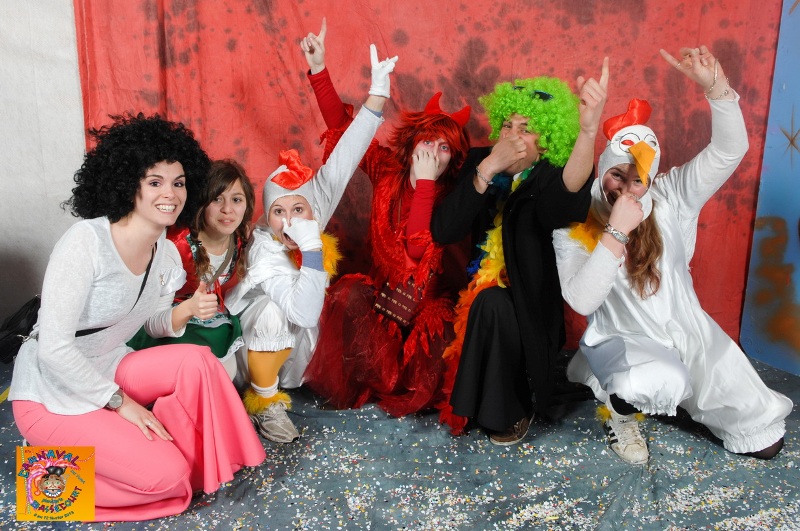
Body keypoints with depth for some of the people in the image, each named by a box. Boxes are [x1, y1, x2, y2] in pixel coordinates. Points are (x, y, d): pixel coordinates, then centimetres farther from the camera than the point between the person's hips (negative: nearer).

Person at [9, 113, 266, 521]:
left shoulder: (168, 255, -1)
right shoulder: (86, 241, -24)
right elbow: (53, 347, -25)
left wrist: (188, 311, -10)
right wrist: (120, 402, -19)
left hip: (107, 371, 6)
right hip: (51, 393, -6)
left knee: (196, 360, -21)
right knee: (165, 476, -18)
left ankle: (194, 462, -2)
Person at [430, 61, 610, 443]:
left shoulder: (547, 179, -13)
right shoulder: (478, 161, -2)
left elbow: (569, 194, -40)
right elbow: (442, 231, -15)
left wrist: (589, 129, -59)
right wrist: (487, 169, -24)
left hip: (526, 310, -4)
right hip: (478, 293, 4)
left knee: (491, 304, -30)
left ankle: (509, 412, -8)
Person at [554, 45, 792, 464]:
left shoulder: (669, 198, -3)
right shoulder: (574, 225, -13)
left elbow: (729, 151, -11)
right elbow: (582, 300, -24)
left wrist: (716, 87, -26)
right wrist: (616, 233, -30)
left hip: (687, 330, 4)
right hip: (623, 339, -4)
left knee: (762, 439, 2)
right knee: (659, 383, -39)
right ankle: (618, 413, -2)